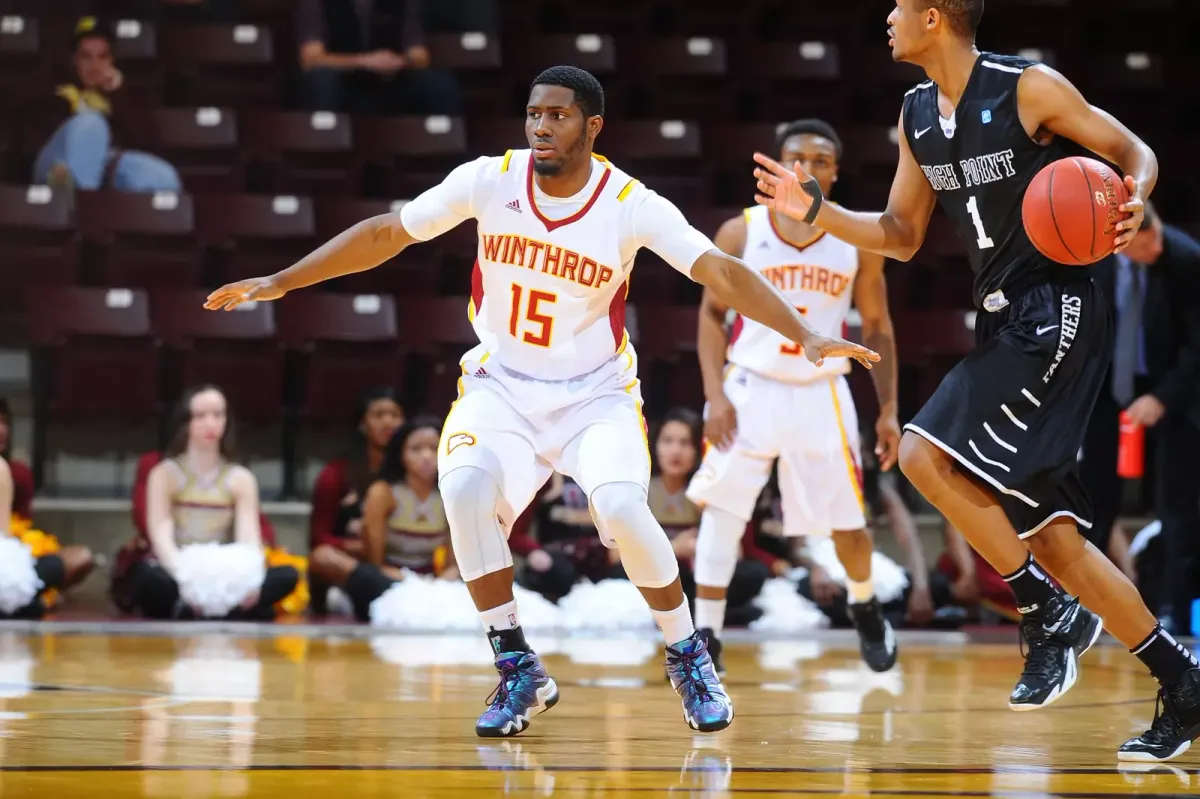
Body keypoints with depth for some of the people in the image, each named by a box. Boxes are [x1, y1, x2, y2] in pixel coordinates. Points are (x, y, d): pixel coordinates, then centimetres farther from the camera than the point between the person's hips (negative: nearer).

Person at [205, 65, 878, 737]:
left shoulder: (633, 205, -15)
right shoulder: (490, 181, -9)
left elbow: (722, 273, -22)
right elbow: (387, 234, 0)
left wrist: (805, 336, -36)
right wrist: (282, 281, -1)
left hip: (596, 392, -2)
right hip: (502, 385, 2)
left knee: (622, 508, -28)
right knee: (465, 488, -28)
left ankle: (687, 656, -1)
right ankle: (519, 670, -13)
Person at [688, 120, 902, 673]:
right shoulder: (740, 233, -5)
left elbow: (877, 327, 6)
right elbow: (712, 313, 2)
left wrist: (889, 409, 2)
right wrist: (715, 393, -8)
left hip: (819, 394, 1)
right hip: (750, 386, -1)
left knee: (847, 522, 6)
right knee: (721, 509, -10)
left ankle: (865, 608, 35)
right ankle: (705, 636, -6)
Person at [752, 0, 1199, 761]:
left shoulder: (1030, 88, -11)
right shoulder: (917, 114, 11)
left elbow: (1134, 152, -3)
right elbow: (902, 236, 19)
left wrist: (1132, 200, -24)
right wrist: (817, 211, 7)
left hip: (1058, 312, -8)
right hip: (1006, 323, 8)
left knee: (925, 452, -19)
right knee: (1049, 534, 2)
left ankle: (1051, 612, -8)